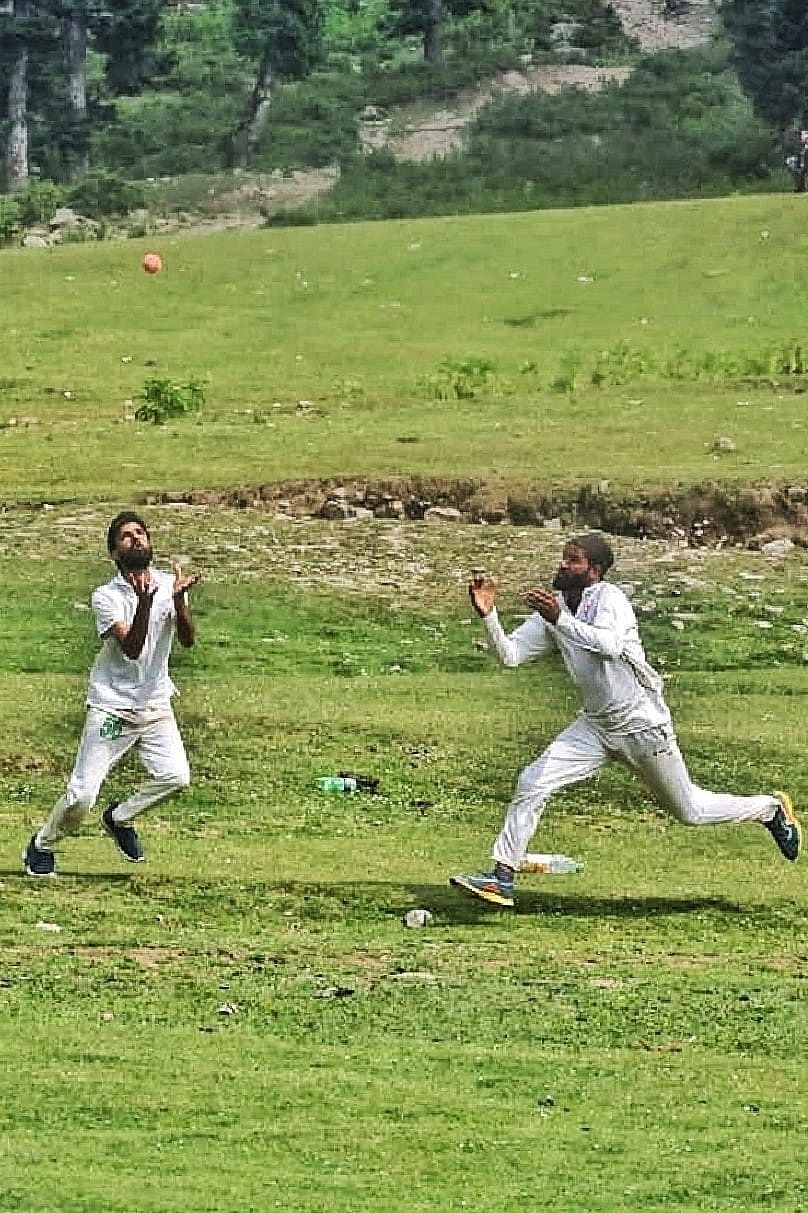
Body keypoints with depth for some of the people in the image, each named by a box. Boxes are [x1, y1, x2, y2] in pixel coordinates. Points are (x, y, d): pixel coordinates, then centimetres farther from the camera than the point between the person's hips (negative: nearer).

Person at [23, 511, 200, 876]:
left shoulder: (169, 585, 0)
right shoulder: (106, 597, -12)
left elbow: (188, 640, -12)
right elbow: (131, 648, -24)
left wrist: (178, 600, -30)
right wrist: (145, 602, -38)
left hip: (155, 705, 4)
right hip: (111, 707, -4)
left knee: (176, 777, -17)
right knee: (82, 794, -8)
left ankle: (120, 819, 11)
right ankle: (42, 845, 21)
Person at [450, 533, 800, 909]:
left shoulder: (608, 597, -19)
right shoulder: (553, 609, 1)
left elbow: (610, 645, -38)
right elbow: (510, 654, -5)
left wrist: (560, 620, -47)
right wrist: (488, 615, -20)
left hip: (642, 725, -6)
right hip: (596, 727, 6)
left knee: (690, 812, 9)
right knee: (531, 784, -10)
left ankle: (772, 808, 33)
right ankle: (502, 878, -5)